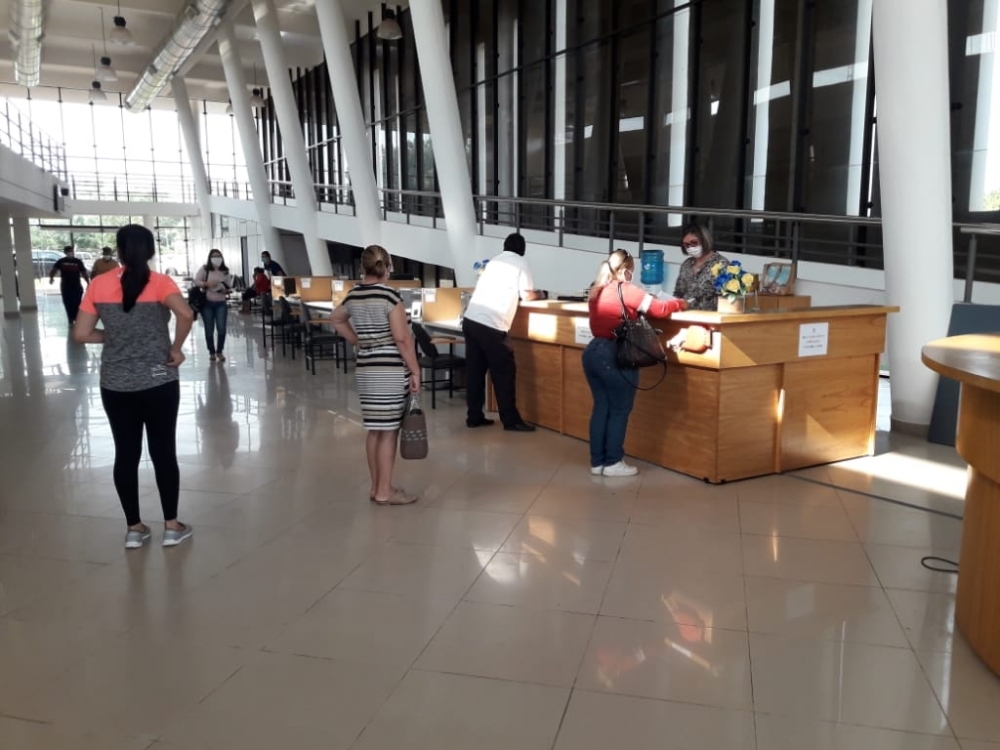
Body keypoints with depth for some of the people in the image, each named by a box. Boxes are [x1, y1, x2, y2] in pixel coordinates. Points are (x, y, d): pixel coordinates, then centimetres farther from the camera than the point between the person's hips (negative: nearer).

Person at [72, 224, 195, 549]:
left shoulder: (98, 285, 0)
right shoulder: (160, 283, -8)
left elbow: (81, 334, 0)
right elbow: (186, 315, -27)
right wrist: (176, 348, -12)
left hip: (115, 385, 2)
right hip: (159, 383, -2)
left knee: (126, 454, 11)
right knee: (163, 452, 7)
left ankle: (134, 528, 20)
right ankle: (172, 526, 16)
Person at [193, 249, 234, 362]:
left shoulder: (225, 272, 6)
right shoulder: (204, 269, 1)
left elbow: (229, 287, 8)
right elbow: (196, 281, -6)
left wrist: (223, 288, -13)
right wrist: (207, 284, -21)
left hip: (221, 304, 1)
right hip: (207, 303, -1)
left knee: (222, 329, -7)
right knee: (209, 330, 4)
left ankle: (219, 351, 11)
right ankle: (212, 352, 19)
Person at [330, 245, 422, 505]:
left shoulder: (353, 296, 8)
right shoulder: (389, 295, -14)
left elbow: (336, 319, 27)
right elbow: (402, 338, -17)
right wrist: (415, 370, -11)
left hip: (366, 368, 7)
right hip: (391, 370, -7)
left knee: (374, 430, 13)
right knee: (388, 431, -1)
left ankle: (376, 487, 21)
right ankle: (385, 491, 4)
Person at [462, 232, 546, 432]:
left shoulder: (494, 261, 22)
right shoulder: (521, 264, 5)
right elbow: (526, 295, 2)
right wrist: (539, 294, 24)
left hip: (470, 319, 7)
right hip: (491, 325, -7)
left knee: (475, 370, 12)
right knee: (504, 372, 1)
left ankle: (474, 416, 17)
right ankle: (511, 420, 5)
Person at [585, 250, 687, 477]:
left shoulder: (596, 291, 11)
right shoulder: (627, 290, -9)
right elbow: (660, 309, -7)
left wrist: (635, 310, 18)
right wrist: (681, 303, 10)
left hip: (593, 351, 7)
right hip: (614, 356, -7)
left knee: (601, 407, 14)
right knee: (619, 410, 4)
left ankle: (597, 461, 19)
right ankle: (613, 463, 11)